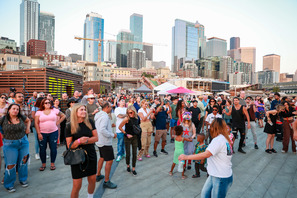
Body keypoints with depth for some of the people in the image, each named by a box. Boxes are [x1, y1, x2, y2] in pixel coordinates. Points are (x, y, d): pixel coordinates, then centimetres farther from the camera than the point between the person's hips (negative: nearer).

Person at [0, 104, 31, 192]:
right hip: (9, 144, -2)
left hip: (23, 142, 3)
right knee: (11, 164, 0)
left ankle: (23, 179, 29)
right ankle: (9, 185, 20)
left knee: (23, 161, 9)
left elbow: (28, 120, 17)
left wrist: (27, 128, 5)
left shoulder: (21, 117, -2)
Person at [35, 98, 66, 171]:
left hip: (53, 132, 0)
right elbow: (36, 123, -2)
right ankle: (43, 164, 24)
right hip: (42, 133, 0)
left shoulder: (55, 110, 1)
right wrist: (39, 133, -8)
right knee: (42, 149, 7)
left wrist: (58, 122, 2)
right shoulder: (39, 112, 0)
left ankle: (52, 163, 19)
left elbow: (63, 116, 12)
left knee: (53, 148, 3)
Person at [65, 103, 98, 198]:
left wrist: (86, 140, -17)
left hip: (91, 155, 3)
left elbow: (96, 138, -1)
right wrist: (79, 141, -25)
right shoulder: (70, 126, -8)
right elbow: (69, 145, -7)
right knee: (77, 185, 2)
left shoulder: (90, 122, -2)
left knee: (92, 180, 16)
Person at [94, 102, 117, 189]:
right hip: (105, 142, -10)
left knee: (102, 158, 25)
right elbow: (102, 130, -32)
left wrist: (110, 125, 15)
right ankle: (106, 181, 6)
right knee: (109, 161, -2)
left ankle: (98, 175, 38)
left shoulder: (99, 115, 9)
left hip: (100, 141, 10)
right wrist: (112, 135, -21)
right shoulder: (105, 116, -22)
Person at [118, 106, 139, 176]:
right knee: (128, 153, 6)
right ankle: (128, 166, 33)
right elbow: (120, 127, -13)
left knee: (134, 153, 6)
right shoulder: (127, 119, -18)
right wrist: (126, 134, -12)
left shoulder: (136, 117, -2)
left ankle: (133, 169, 20)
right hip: (128, 138, -4)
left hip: (135, 137, 4)